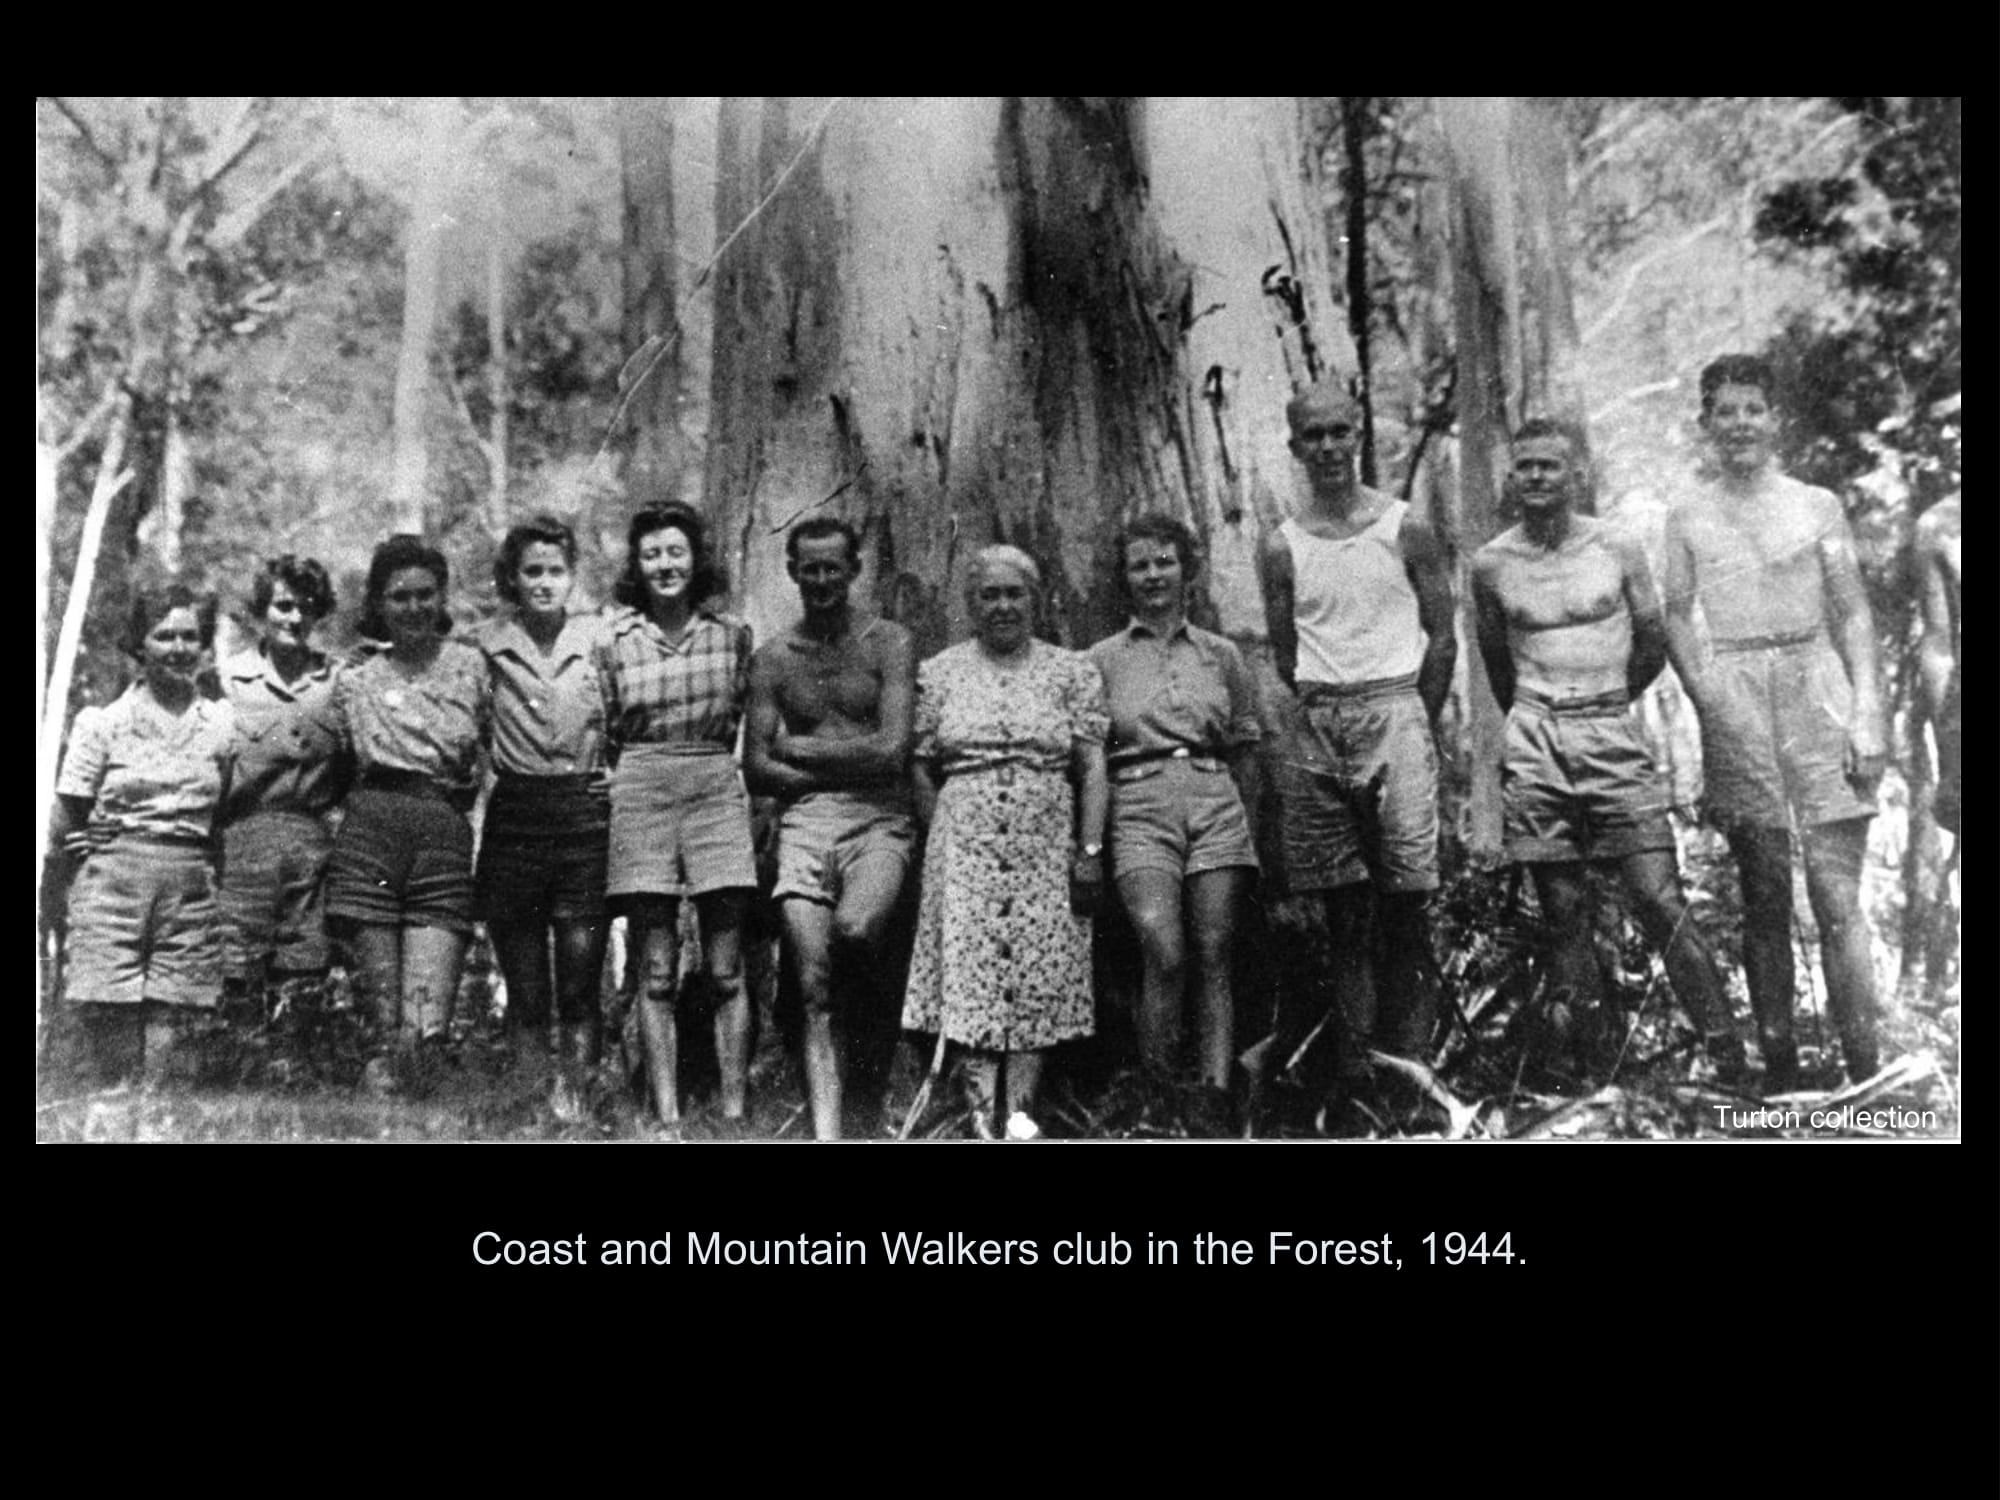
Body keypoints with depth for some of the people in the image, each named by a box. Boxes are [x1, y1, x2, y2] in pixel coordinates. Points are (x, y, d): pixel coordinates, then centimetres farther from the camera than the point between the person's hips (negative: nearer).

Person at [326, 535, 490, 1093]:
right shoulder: (355, 674, 14)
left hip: (446, 832, 0)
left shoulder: (469, 664, 13)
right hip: (371, 824, 0)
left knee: (428, 1031, -12)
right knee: (387, 1025, -3)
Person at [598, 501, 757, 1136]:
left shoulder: (732, 633, 7)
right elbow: (603, 732, 14)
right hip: (641, 792, 0)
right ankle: (667, 1120, 2)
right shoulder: (615, 640, 5)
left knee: (726, 970, -1)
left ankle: (735, 1117, 4)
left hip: (717, 785, 0)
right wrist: (635, 776, 8)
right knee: (656, 973, -1)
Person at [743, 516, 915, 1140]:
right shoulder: (772, 659, 13)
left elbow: (892, 751, -6)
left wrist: (800, 748, 0)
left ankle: (858, 1009, 2)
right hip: (804, 823, 2)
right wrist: (846, 767, -2)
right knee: (812, 987, -8)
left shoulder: (889, 643, 5)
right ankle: (826, 1130, -7)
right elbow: (756, 771, 8)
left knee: (854, 928, -31)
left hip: (879, 821, -2)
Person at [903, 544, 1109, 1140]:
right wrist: (943, 837, 0)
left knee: (1042, 972, -3)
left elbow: (1092, 767, 3)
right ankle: (982, 1114, -5)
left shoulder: (1072, 671, 8)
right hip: (964, 841, 0)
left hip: (1047, 843, 0)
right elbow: (920, 768, 10)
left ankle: (1022, 1112, 1)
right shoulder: (938, 673, 9)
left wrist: (1090, 850, -5)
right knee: (970, 970, -6)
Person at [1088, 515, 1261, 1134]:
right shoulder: (1103, 659, 10)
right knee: (1164, 953, -20)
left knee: (1213, 953, -6)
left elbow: (1246, 743, 21)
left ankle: (1215, 1095, -7)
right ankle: (1158, 1100, -10)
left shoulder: (1221, 654, 14)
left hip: (1216, 805, 2)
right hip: (1141, 809, -2)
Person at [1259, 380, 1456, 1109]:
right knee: (1343, 909, 4)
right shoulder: (1282, 547, 7)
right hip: (1317, 727, 2)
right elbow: (1285, 655, 11)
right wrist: (1327, 714, 6)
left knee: (1405, 900, -5)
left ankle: (1410, 1061, 1)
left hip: (1395, 711, -2)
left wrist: (1412, 723, 3)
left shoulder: (1405, 528, 3)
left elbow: (1442, 639, 5)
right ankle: (1355, 1065, 8)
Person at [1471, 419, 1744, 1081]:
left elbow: (1654, 644, 14)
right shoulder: (1491, 564, 5)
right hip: (1534, 748, 1)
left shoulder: (1618, 550, 2)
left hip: (1613, 737, -1)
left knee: (1661, 903, -7)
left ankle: (1728, 1057, -3)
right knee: (1565, 911, 2)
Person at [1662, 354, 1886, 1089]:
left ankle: (1866, 1077, -4)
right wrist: (1706, 693, -6)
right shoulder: (1687, 516, 9)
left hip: (1818, 695, -1)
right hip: (1736, 704, 1)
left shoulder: (1817, 506, 8)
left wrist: (1867, 712, -3)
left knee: (1838, 900, -6)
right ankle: (1778, 1070, 13)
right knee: (1764, 898, 6)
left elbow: (1854, 614, 7)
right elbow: (1675, 616, 9)